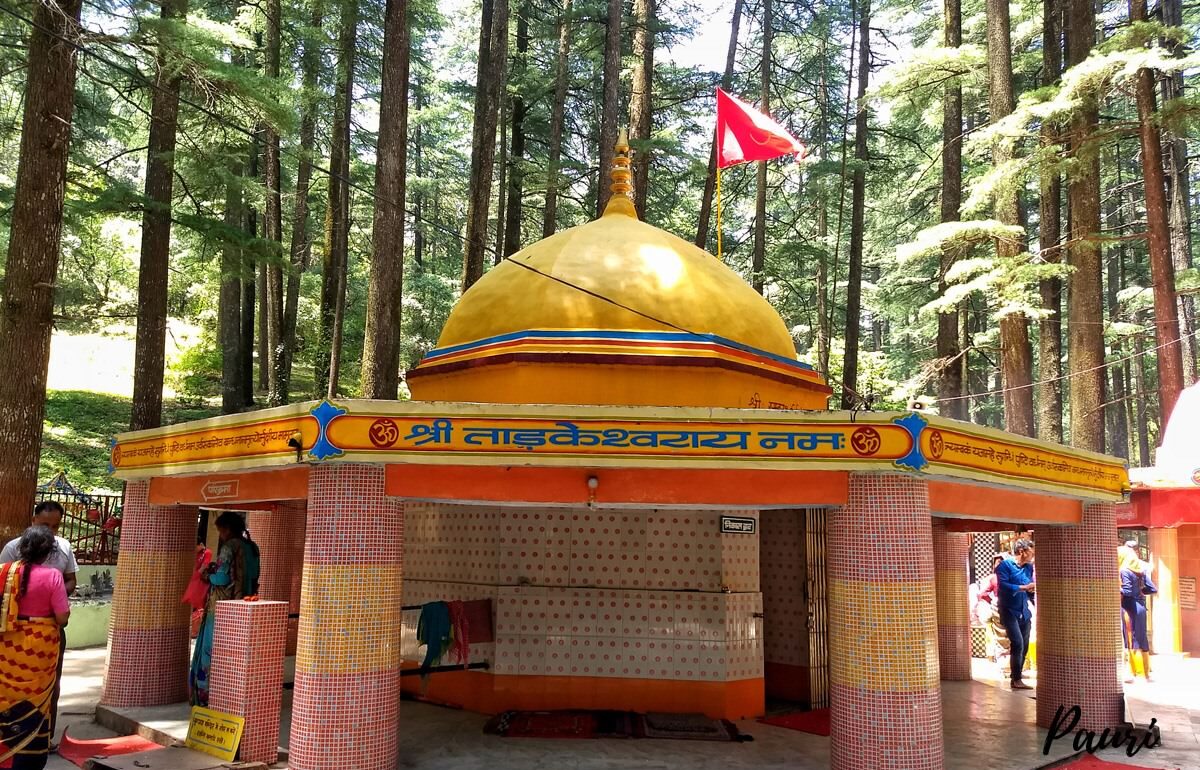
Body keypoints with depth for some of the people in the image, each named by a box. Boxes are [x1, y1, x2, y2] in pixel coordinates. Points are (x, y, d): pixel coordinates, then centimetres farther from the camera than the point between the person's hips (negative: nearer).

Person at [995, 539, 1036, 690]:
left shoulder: (1029, 567, 11)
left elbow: (1031, 590, 15)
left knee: (1024, 646, 7)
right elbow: (1002, 585, -21)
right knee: (1017, 643, -15)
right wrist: (1024, 587, -23)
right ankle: (1016, 680, -10)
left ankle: (1016, 674, 19)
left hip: (1024, 611, 7)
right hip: (1010, 611, -7)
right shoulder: (1005, 565, -9)